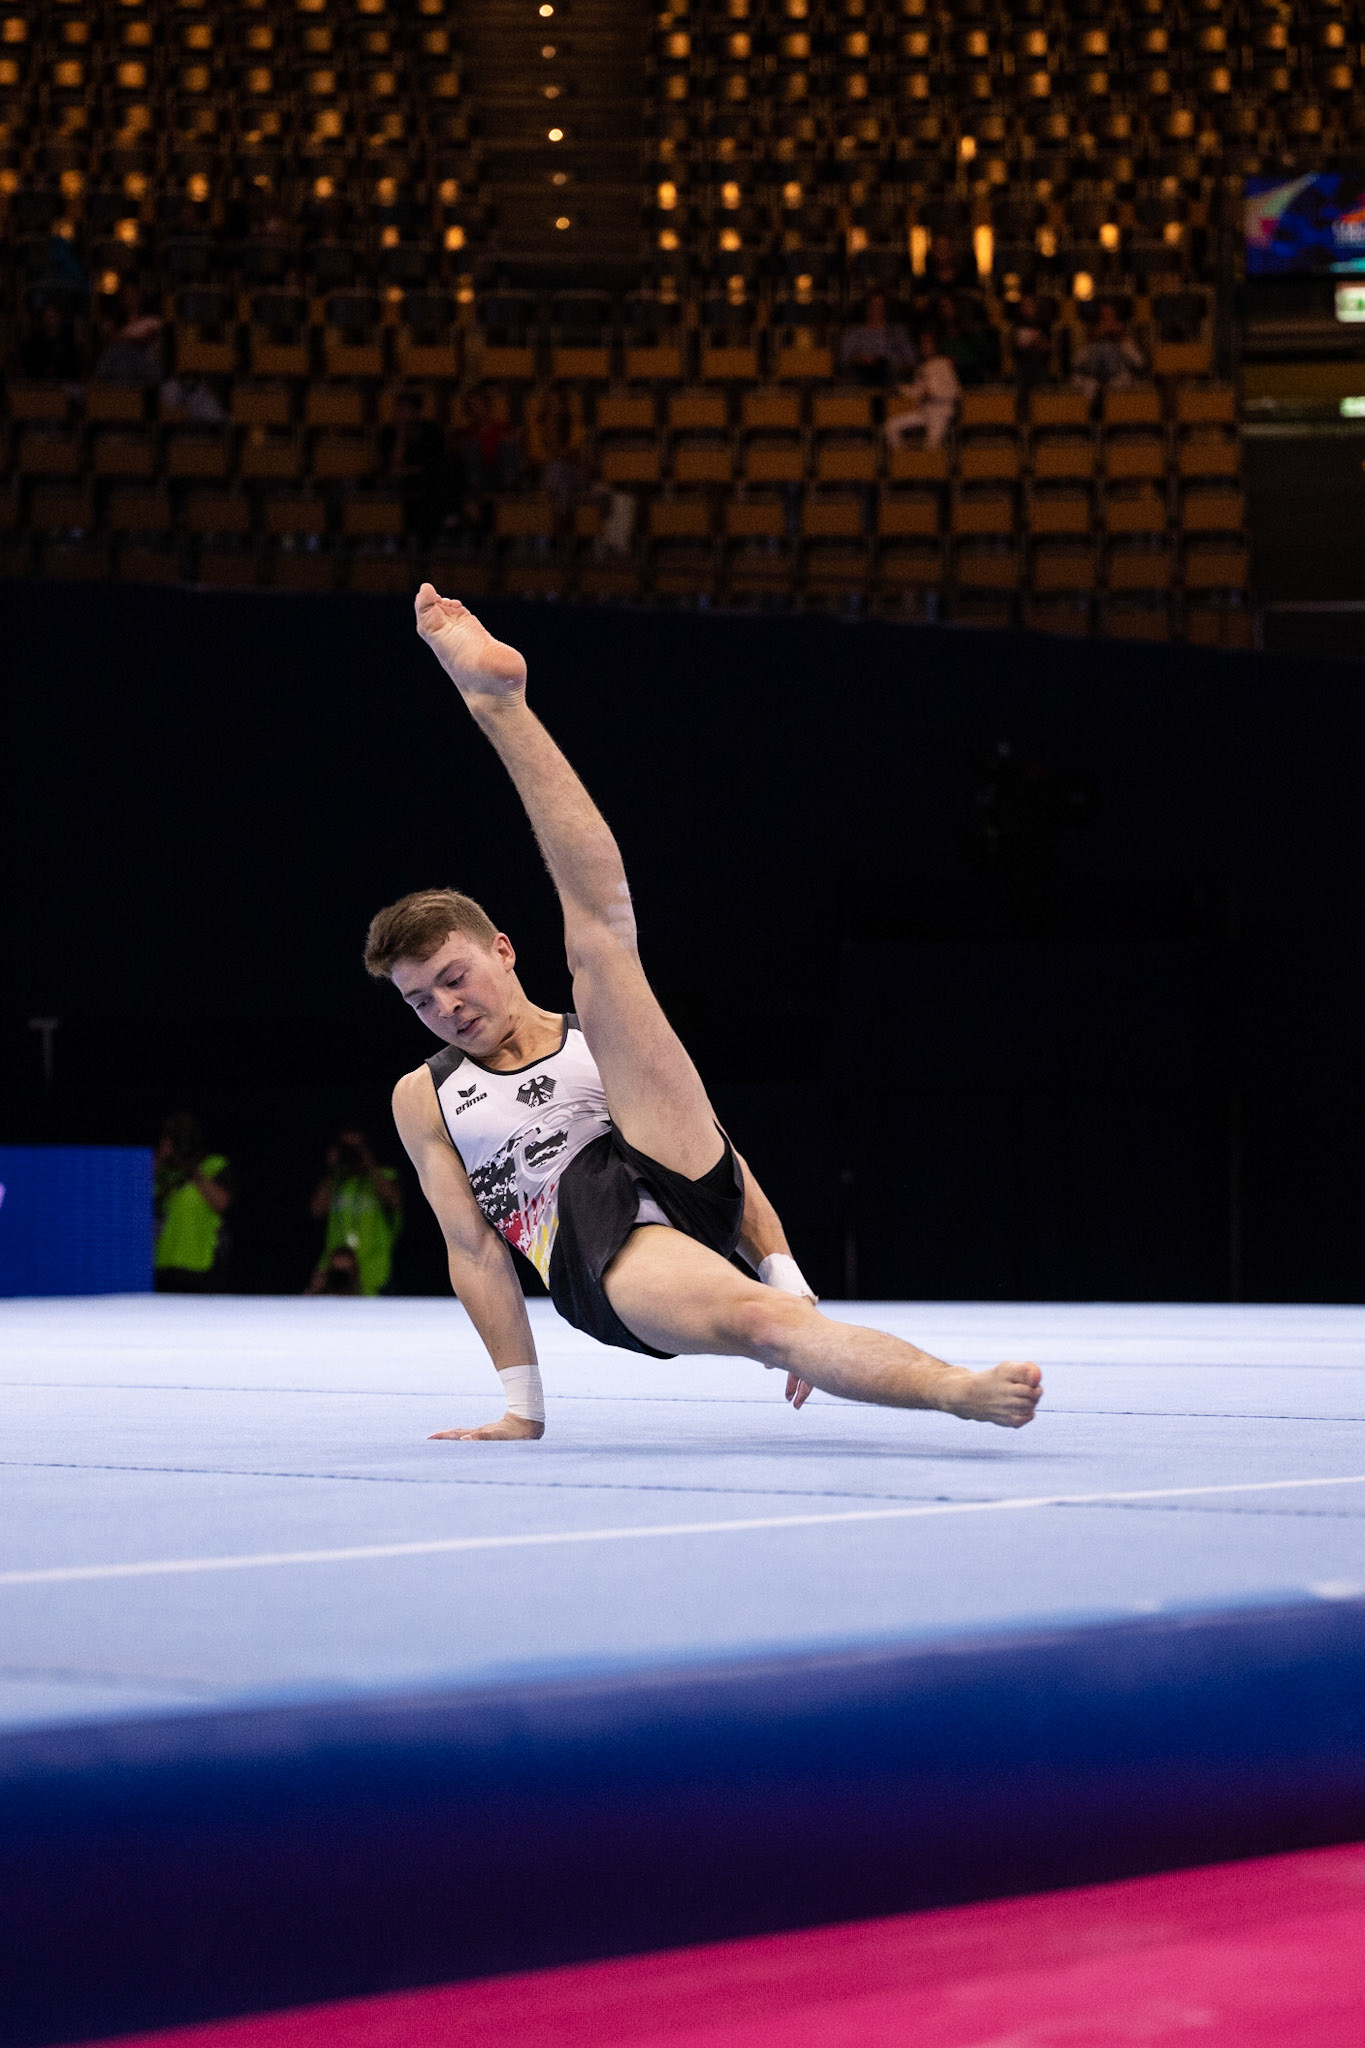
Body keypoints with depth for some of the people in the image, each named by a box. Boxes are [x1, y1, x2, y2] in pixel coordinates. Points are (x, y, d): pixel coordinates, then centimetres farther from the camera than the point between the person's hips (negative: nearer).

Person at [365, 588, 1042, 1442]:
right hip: (594, 1254, -2)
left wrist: (788, 1275, 2)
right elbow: (474, 1249, 15)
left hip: (679, 1180, 2)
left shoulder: (595, 1040, 26)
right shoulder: (423, 1098, 25)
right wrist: (522, 1407, 5)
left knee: (598, 930, -2)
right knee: (754, 1320, -38)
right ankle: (963, 1390, -56)